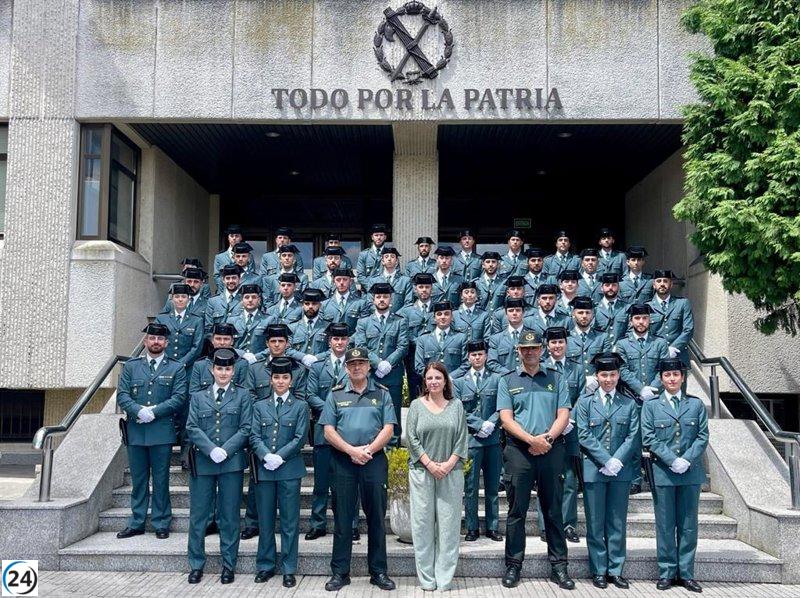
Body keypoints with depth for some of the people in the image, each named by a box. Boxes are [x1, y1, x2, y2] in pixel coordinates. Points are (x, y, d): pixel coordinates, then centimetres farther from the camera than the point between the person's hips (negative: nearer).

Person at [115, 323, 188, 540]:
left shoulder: (176, 368, 5)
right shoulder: (130, 366, 11)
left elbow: (179, 398, -5)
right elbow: (122, 395, 2)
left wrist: (153, 411, -14)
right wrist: (139, 411, -15)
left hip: (162, 432, -2)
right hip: (135, 432, 2)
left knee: (160, 480, 4)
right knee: (138, 480, 10)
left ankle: (161, 524, 14)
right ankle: (136, 523, 20)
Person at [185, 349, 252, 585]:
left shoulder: (243, 395, 7)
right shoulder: (198, 397, 11)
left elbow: (245, 429, 0)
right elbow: (192, 428, 2)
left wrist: (225, 450, -12)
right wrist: (211, 450, -13)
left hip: (232, 462, -1)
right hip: (202, 462, 1)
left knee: (229, 516, 5)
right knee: (198, 515, 5)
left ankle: (228, 565, 15)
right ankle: (196, 565, 17)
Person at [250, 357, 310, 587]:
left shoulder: (300, 406, 6)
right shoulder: (260, 406, 12)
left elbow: (300, 438, -3)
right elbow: (254, 437, 3)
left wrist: (280, 457, -13)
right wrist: (266, 456, -13)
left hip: (289, 469, -2)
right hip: (264, 470, 2)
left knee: (290, 521, 2)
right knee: (265, 521, 8)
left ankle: (289, 569, 10)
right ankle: (265, 565, 19)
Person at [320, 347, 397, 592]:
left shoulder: (382, 394, 6)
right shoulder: (336, 395, 7)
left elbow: (388, 430, -1)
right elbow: (328, 431, 0)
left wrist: (368, 450, -13)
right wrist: (351, 451, -12)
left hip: (374, 461, 0)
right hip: (343, 462, 0)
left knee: (376, 518, 6)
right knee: (342, 518, 5)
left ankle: (378, 571, 16)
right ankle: (340, 572, 15)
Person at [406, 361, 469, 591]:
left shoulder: (456, 405, 8)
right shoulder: (417, 405, 6)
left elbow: (462, 438, 4)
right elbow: (412, 437, -1)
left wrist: (449, 463, -8)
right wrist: (429, 464, -9)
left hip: (451, 472, 1)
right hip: (422, 471, -1)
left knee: (449, 523, 1)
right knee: (423, 523, 1)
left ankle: (445, 578, 9)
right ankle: (426, 578, 9)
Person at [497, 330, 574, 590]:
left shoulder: (555, 380, 12)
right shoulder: (507, 381, 7)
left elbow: (563, 415, 4)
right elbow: (506, 418, -3)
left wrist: (547, 437, -12)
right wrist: (532, 439, -14)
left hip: (552, 451, 1)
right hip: (518, 451, -1)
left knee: (553, 511, 7)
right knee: (516, 511, 4)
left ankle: (558, 566, 15)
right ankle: (513, 566, 13)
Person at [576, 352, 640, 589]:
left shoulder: (629, 403, 6)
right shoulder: (585, 401, 2)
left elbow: (633, 436, 1)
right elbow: (584, 436, -5)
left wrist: (617, 461, -12)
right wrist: (606, 461, -12)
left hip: (621, 470, 2)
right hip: (593, 469, -1)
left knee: (618, 522, 7)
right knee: (595, 523, 4)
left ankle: (616, 570, 17)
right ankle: (599, 571, 13)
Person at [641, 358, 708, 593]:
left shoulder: (696, 404, 8)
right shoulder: (651, 405, 3)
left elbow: (703, 436, 2)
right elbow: (649, 438, -3)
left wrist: (687, 460, -11)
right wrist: (672, 460, -13)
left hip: (691, 472, 2)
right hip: (663, 473, -1)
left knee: (688, 524, 7)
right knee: (665, 525, 4)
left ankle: (686, 573, 15)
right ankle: (666, 572, 13)